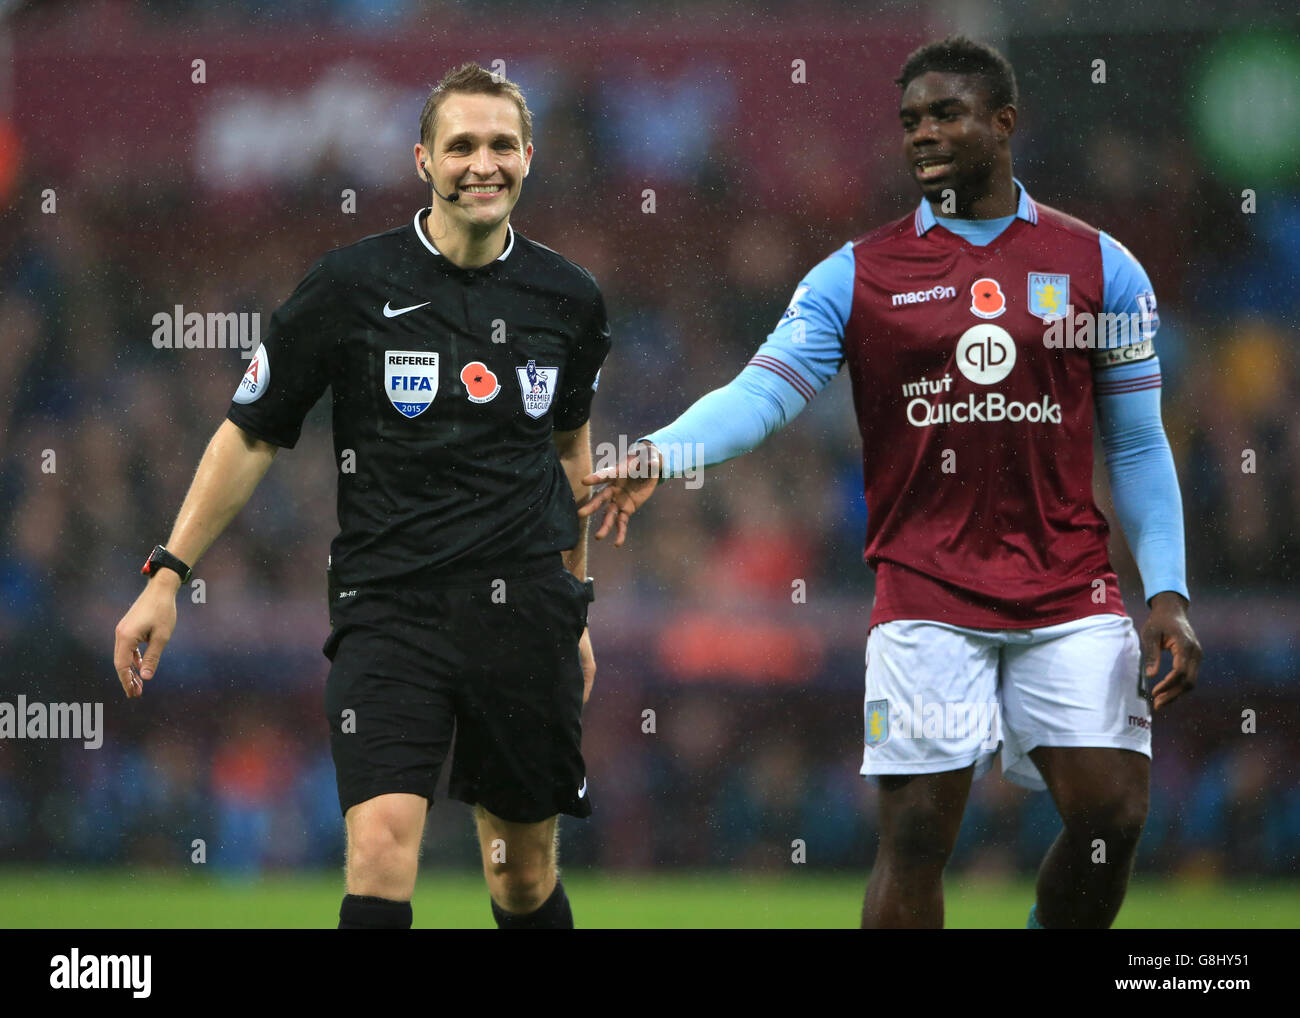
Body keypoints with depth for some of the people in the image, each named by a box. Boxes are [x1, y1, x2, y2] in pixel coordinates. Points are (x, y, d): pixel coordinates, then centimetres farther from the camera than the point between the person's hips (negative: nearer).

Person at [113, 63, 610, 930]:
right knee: (382, 844, -20)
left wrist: (575, 609, 28)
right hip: (389, 607, -3)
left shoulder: (569, 300, 5)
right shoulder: (352, 287, -5)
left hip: (525, 614, 3)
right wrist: (167, 575, -1)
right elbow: (251, 437, 3)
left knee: (525, 874, 8)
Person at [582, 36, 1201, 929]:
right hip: (927, 599, -1)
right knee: (916, 837, -6)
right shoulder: (857, 276, 5)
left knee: (1111, 816, -7)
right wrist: (658, 454, -25)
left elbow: (1138, 448, 9)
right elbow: (765, 390, -7)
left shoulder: (1100, 268, 7)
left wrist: (1167, 596, 0)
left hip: (1071, 599, 1)